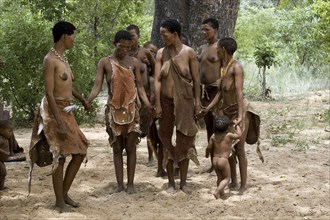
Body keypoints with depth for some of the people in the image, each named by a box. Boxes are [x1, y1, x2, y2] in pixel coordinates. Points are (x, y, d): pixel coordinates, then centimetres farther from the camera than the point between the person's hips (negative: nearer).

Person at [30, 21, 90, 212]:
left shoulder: (64, 59, 12)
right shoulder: (50, 60, -16)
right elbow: (49, 93, -21)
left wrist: (83, 100, 37)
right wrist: (60, 123, -24)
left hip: (67, 111, 9)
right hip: (55, 111, -9)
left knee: (80, 153, 9)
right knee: (60, 156, -3)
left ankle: (65, 193, 20)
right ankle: (59, 201, 7)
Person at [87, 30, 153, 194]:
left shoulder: (134, 62, 2)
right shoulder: (105, 62, 0)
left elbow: (140, 87, 2)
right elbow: (97, 86, -6)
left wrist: (148, 104, -13)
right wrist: (88, 100, -24)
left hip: (131, 110, 0)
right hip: (113, 110, 0)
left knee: (130, 147, 2)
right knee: (117, 148, 6)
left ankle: (130, 183, 8)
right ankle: (120, 183, 11)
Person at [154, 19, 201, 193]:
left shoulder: (189, 52, -6)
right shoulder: (161, 53, -1)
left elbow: (196, 80, -2)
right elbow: (157, 80, -4)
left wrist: (197, 102, -5)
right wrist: (157, 104, -8)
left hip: (184, 102, -2)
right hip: (166, 101, 2)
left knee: (184, 141, 5)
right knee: (167, 141, 7)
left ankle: (183, 182, 16)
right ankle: (170, 182, 16)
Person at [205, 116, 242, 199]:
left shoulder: (213, 136, 1)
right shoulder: (229, 135, -11)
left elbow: (209, 148, 5)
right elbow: (239, 135, 0)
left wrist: (207, 154, 25)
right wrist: (237, 126, 16)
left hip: (215, 160, 5)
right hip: (223, 161, -5)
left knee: (220, 177, 23)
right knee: (226, 178, 8)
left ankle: (221, 192, 31)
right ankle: (217, 191, -10)